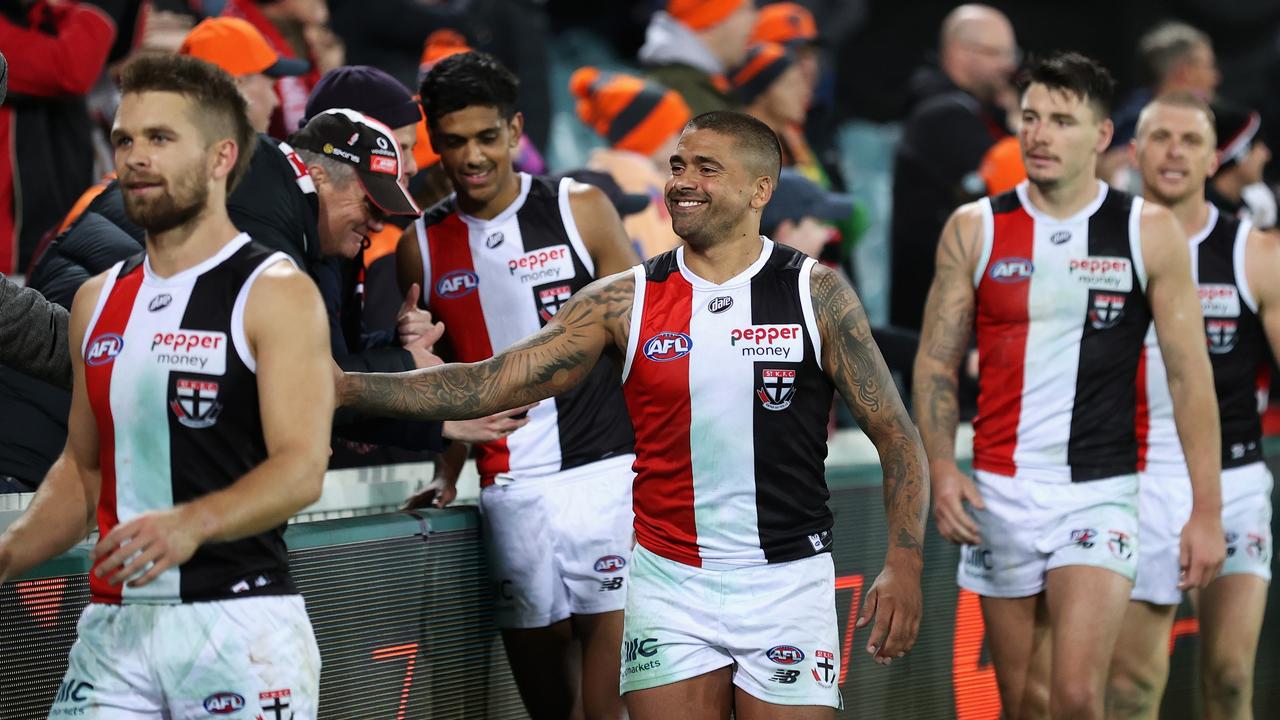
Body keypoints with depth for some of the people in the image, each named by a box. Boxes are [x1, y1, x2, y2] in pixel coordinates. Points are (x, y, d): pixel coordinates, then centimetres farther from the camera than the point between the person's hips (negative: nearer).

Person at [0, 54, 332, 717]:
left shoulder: (276, 293, -5)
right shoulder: (98, 300, 15)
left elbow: (301, 470, -16)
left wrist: (191, 524, -31)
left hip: (238, 620, -5)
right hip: (114, 625, 5)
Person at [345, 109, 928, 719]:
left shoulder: (816, 294, -2)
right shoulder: (626, 302, 1)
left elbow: (894, 434, 0)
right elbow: (491, 384, -4)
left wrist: (903, 565, -12)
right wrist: (346, 388, -14)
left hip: (786, 583, -1)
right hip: (668, 585, 1)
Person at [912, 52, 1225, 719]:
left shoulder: (1149, 232, -1)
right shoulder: (973, 230, 3)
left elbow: (1190, 375, 1)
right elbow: (936, 363, 7)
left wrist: (1207, 511, -3)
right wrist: (941, 469, -10)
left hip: (1101, 492, -2)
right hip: (1000, 492, 2)